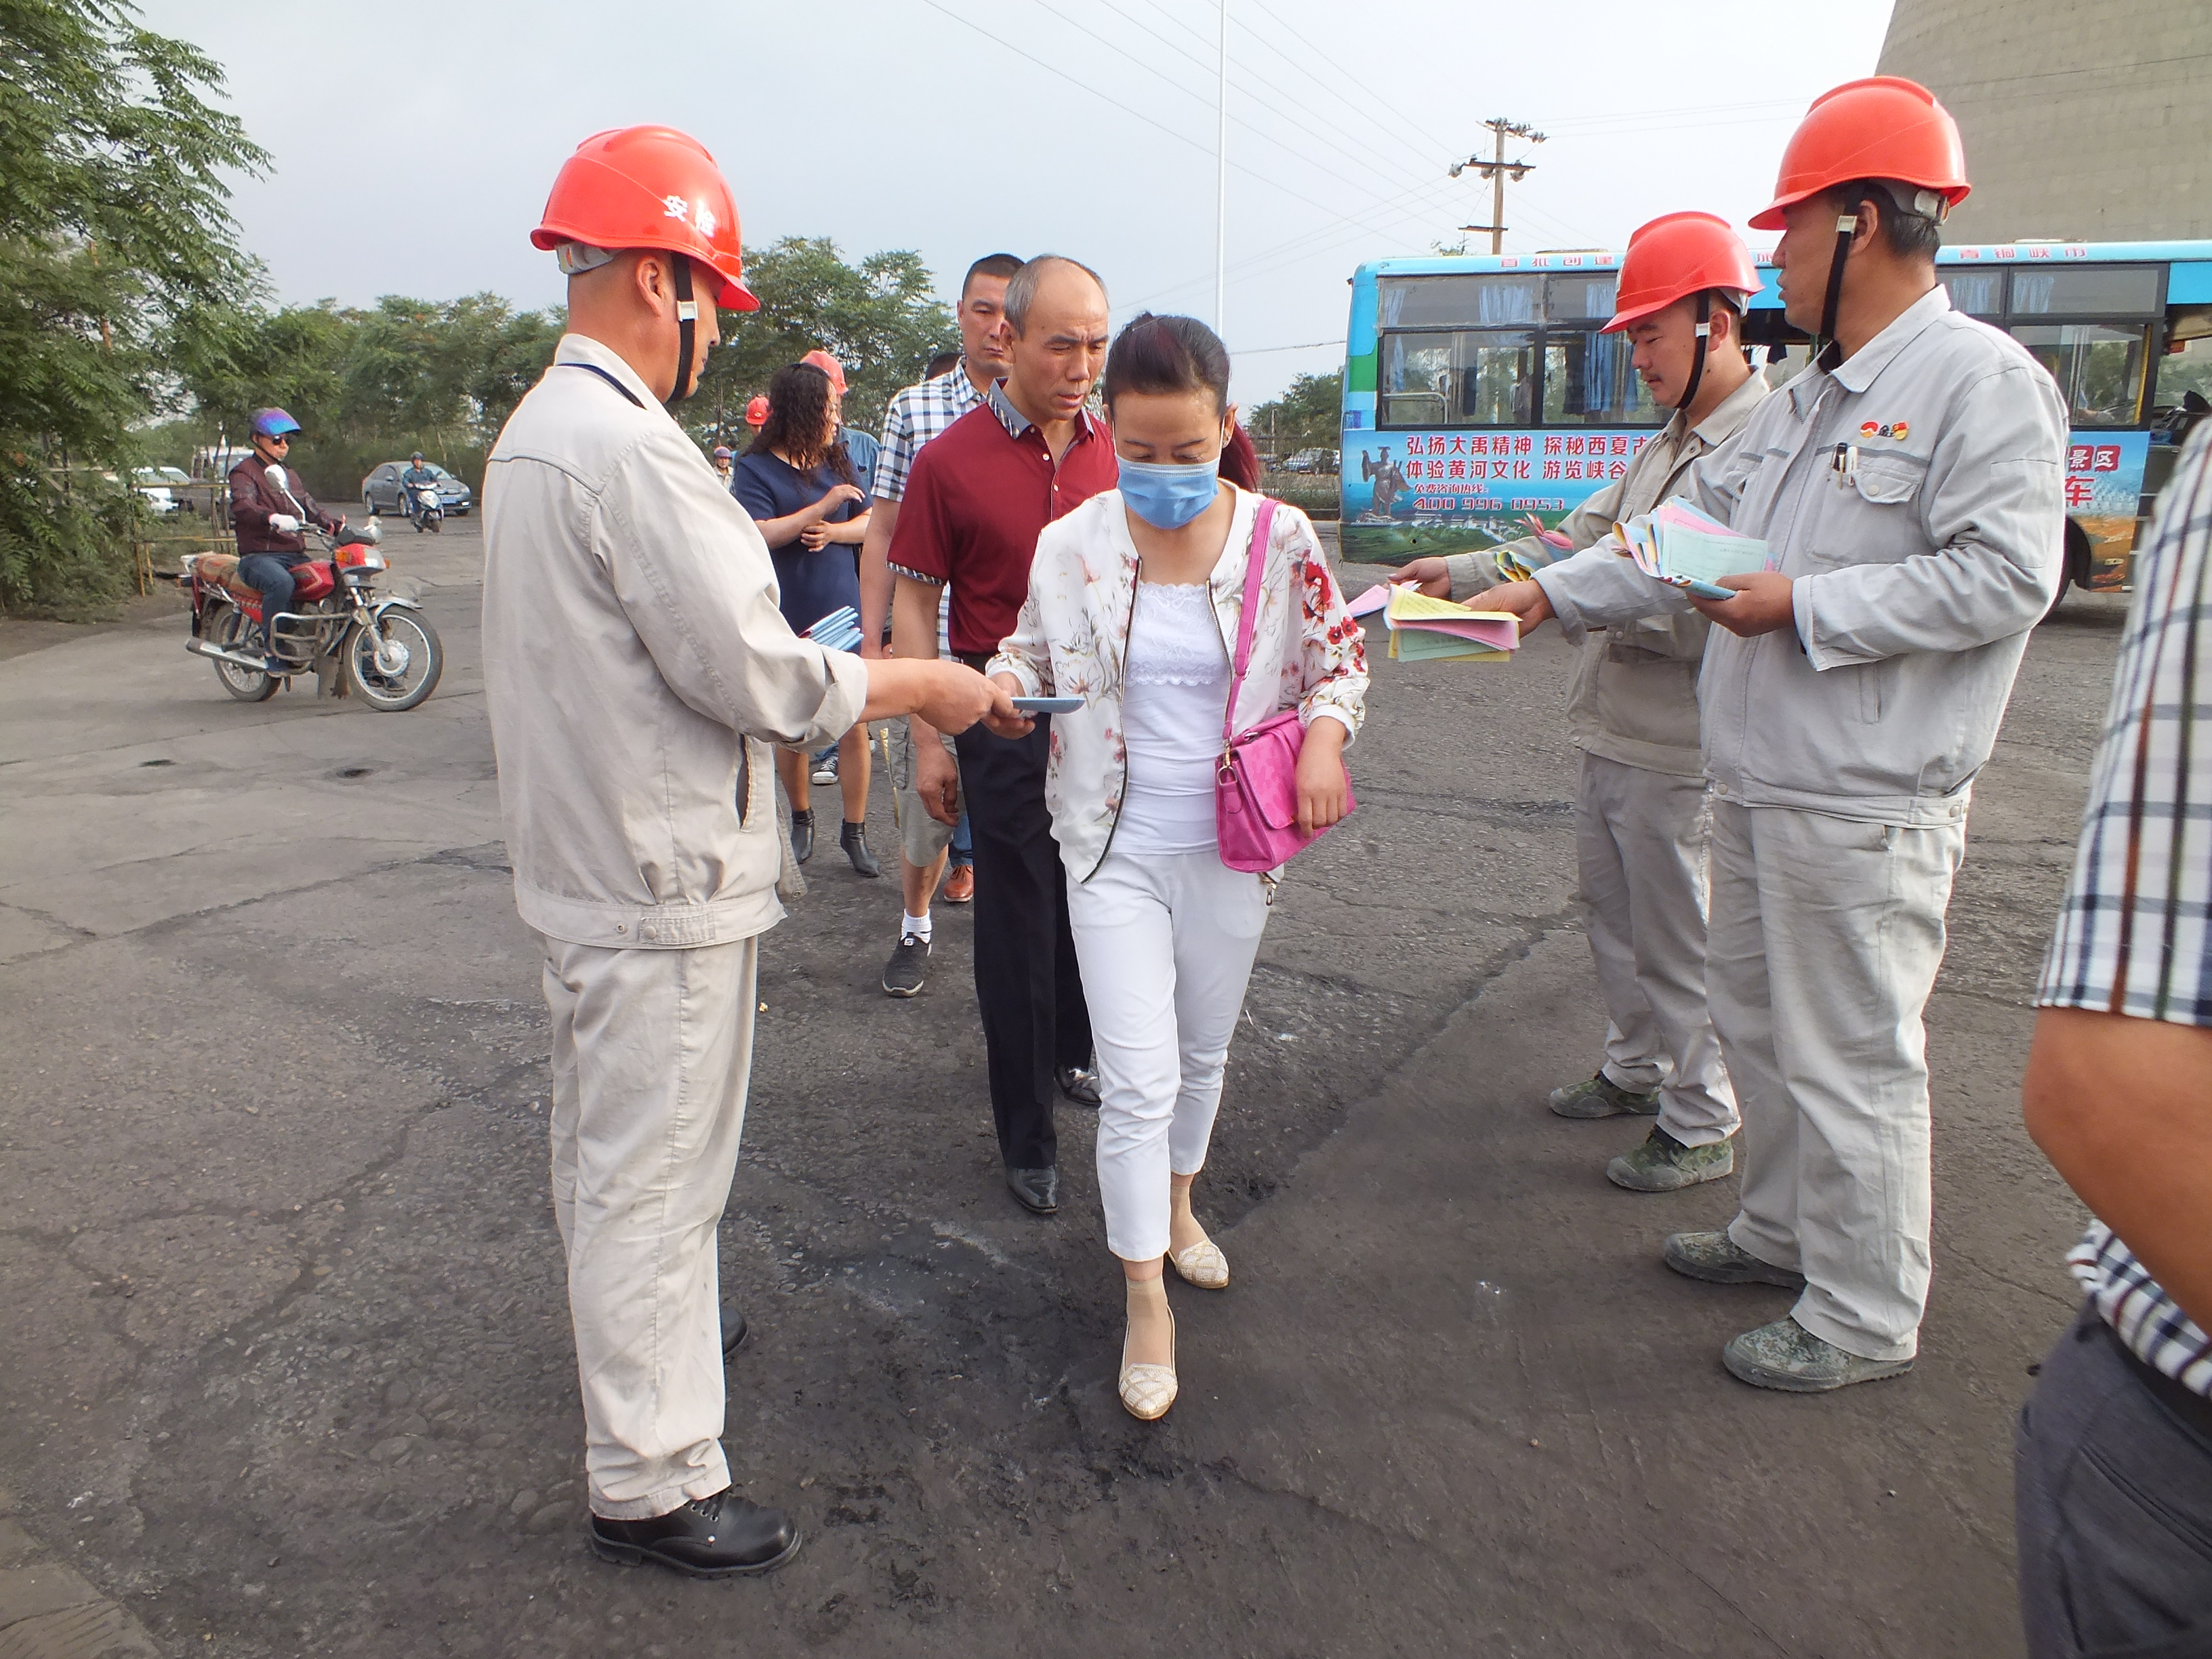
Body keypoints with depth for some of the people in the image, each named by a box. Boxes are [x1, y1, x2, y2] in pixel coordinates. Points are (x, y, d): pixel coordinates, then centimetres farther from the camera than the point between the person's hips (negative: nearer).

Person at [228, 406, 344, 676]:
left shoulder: (287, 475, 26)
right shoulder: (245, 472, 0)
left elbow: (310, 507, 20)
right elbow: (242, 505, -20)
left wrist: (338, 525, -2)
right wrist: (273, 519, -41)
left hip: (296, 556, 7)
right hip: (259, 556, -7)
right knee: (281, 583, -39)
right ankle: (274, 654, -29)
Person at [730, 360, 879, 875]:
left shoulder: (836, 462, 10)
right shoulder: (756, 469, -4)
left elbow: (870, 523, 10)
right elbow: (758, 534, -16)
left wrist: (833, 531, -10)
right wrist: (822, 507, -16)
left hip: (844, 615, 3)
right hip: (787, 623, -3)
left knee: (855, 726, -2)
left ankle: (855, 831, 9)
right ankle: (801, 820, 29)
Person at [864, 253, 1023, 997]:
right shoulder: (913, 409, 6)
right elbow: (884, 533, 7)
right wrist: (871, 646, 3)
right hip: (931, 652, 1)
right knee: (925, 803, 8)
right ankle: (915, 926, 33)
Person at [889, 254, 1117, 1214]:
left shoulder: (1119, 452, 3)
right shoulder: (953, 459, -7)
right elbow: (914, 601, -4)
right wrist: (928, 738, -8)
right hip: (1008, 720, -4)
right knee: (1017, 926, 4)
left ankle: (1071, 1052, 43)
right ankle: (1027, 1141, 18)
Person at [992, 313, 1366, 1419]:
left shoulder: (1280, 540, -7)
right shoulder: (1071, 545, -7)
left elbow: (1338, 655, 5)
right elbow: (1036, 654, 8)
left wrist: (1326, 738, -15)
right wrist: (1002, 684, -15)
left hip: (1229, 848, 2)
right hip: (1115, 850, -1)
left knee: (1202, 1053, 19)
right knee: (1137, 1077, -5)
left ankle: (1174, 1203, 47)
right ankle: (1147, 1300, 12)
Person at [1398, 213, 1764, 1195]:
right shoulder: (1670, 444, 15)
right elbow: (1588, 535, 15)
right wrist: (1466, 574, 5)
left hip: (1674, 752, -9)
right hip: (1608, 734, 10)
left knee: (1678, 940, 3)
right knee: (1611, 911, 21)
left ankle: (1702, 1128, 20)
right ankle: (1636, 1069, 40)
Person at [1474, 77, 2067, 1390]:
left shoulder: (1983, 378, -13)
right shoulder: (1810, 398, 15)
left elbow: (2004, 576, -20)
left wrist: (1803, 606, -19)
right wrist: (1546, 594, 12)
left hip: (1865, 806, -9)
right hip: (1759, 787, 9)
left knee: (1851, 1061, 2)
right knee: (1758, 1020, 20)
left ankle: (1866, 1319, 20)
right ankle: (1784, 1232, 40)